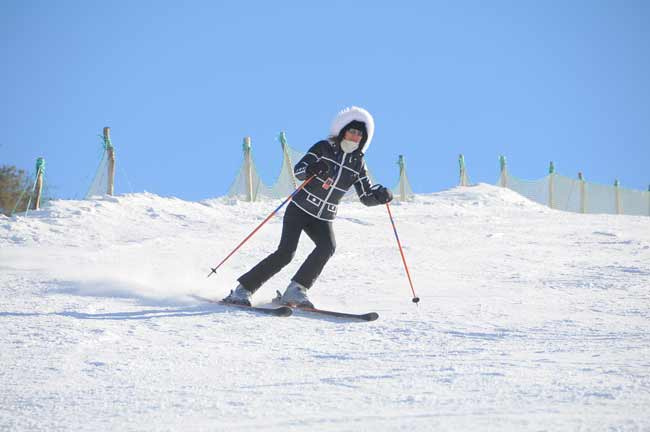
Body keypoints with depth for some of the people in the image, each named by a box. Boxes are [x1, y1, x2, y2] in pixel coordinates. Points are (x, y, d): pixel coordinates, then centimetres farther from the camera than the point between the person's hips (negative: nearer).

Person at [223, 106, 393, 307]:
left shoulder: (357, 163, 6)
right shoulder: (324, 148, -5)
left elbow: (366, 196, 8)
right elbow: (298, 170, -13)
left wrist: (381, 194, -14)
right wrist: (311, 169, -35)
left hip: (323, 219, 4)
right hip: (300, 209, -4)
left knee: (328, 247, -25)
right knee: (285, 253, -17)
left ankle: (295, 291, -20)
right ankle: (242, 289, -8)